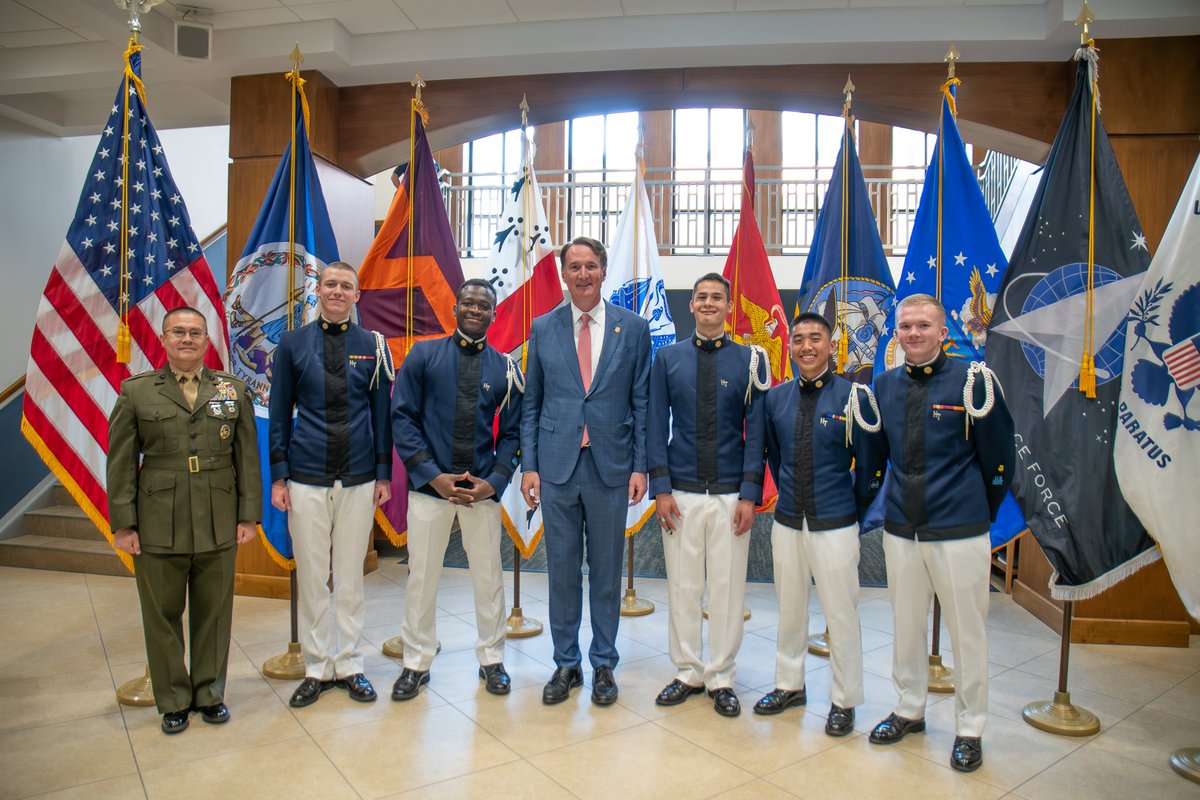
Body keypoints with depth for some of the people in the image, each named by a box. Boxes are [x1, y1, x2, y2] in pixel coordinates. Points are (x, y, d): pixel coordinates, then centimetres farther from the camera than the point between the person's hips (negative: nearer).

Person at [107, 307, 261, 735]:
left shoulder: (233, 390, 7)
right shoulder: (136, 391, 4)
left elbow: (247, 456, 6)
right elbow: (121, 461, 3)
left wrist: (249, 515, 1)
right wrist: (123, 523, -2)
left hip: (219, 526, 1)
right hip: (158, 527, -1)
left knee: (213, 612, 10)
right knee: (163, 615, 9)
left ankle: (210, 694, 27)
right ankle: (173, 702, 26)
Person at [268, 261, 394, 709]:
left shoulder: (373, 346, 4)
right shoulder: (292, 344, 4)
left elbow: (382, 414, 5)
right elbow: (279, 414, 5)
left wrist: (384, 473, 0)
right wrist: (278, 475, -1)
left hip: (358, 481, 0)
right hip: (306, 481, 0)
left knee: (350, 577, 10)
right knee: (311, 578, 8)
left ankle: (349, 666, 24)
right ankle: (317, 669, 23)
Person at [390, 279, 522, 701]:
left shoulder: (505, 369, 4)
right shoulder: (423, 355, 2)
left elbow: (512, 432, 5)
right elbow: (402, 418, -2)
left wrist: (493, 482, -9)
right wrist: (433, 476, -11)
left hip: (483, 489, 1)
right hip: (430, 485, 0)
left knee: (488, 576, 10)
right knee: (421, 576, 8)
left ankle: (491, 660, 28)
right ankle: (416, 663, 26)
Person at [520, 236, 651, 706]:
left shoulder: (633, 328, 3)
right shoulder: (543, 329, 6)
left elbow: (642, 402, 2)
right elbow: (531, 403, 7)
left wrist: (640, 466, -4)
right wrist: (529, 465, 0)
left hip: (610, 467, -1)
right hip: (557, 467, 1)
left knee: (606, 572, 10)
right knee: (562, 570, 10)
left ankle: (603, 665, 27)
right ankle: (565, 664, 27)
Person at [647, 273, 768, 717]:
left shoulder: (750, 360, 1)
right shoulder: (668, 358, 4)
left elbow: (756, 431, -1)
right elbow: (657, 426, 3)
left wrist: (749, 494, -7)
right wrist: (661, 488, -5)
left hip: (730, 494, -1)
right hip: (681, 492, 1)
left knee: (728, 589, 7)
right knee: (682, 587, 9)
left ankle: (722, 679, 24)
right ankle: (687, 672, 27)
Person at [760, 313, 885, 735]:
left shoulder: (853, 396, -9)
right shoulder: (776, 398, 3)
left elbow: (870, 464, -3)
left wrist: (854, 510, 3)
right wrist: (790, 495, 13)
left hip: (835, 526, -4)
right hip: (787, 522, 4)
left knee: (842, 616, 7)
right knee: (789, 610, 16)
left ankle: (843, 702, 25)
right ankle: (789, 685, 35)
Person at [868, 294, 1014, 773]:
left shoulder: (972, 382, -8)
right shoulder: (884, 386, 3)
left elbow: (1000, 459, -2)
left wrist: (980, 513, 4)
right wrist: (899, 500, 13)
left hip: (960, 533, -3)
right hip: (901, 531, 4)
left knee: (967, 633, 9)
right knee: (906, 627, 15)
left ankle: (970, 730, 27)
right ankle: (909, 711, 34)